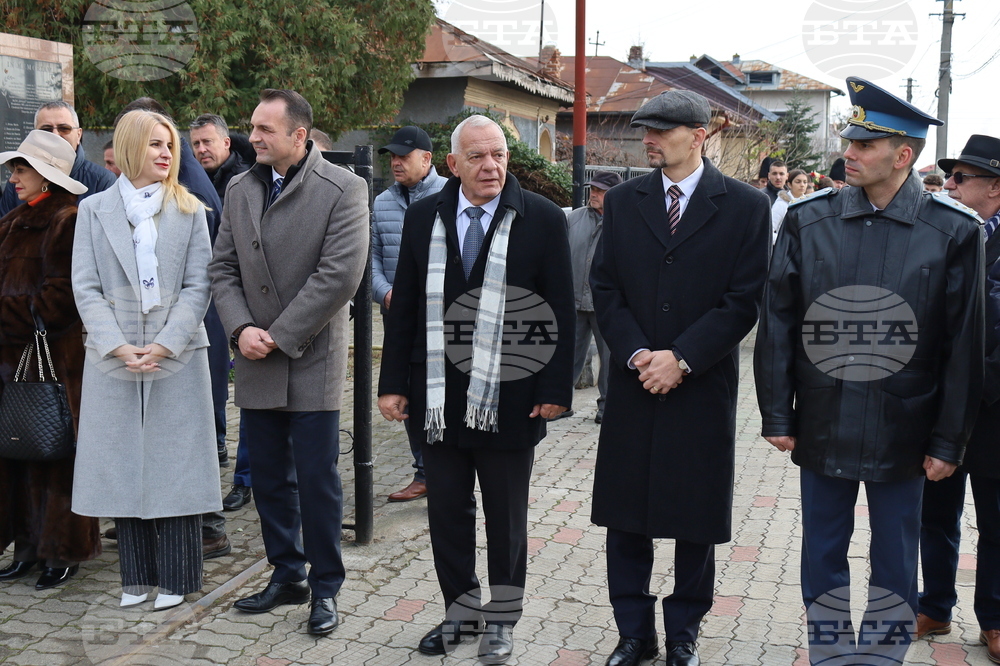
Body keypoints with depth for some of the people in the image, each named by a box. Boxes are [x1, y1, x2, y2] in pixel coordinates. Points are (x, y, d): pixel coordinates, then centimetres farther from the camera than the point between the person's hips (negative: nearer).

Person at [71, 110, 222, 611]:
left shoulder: (188, 210, 6)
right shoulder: (94, 210, 7)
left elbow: (198, 286, 0)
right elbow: (85, 286, 1)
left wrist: (165, 345, -12)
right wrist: (118, 347, -12)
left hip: (176, 357, -1)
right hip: (113, 359, 1)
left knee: (174, 464, 2)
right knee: (124, 464, 6)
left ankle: (175, 577, 13)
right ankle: (137, 575, 18)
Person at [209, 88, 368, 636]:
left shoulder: (343, 189, -9)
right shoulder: (240, 189, 9)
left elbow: (339, 275, -17)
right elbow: (223, 268, 10)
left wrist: (279, 336, -15)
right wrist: (241, 329, -8)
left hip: (312, 360, -5)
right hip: (256, 364, 6)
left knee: (317, 480, 1)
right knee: (268, 476, 13)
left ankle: (325, 587, 16)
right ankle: (286, 575, 29)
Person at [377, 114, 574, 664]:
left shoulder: (543, 220, -5)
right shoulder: (423, 217, 4)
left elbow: (560, 311, -4)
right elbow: (405, 305, 6)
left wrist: (555, 389, -9)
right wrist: (394, 383, 2)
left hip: (509, 401, -2)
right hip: (439, 398, 3)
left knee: (506, 517, 13)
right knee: (447, 512, 13)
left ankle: (501, 620, 29)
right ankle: (461, 609, 31)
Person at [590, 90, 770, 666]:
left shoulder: (746, 206, -2)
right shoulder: (623, 201, 6)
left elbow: (744, 300, -6)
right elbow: (605, 287, 4)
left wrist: (681, 358, -14)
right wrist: (636, 354, -10)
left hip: (703, 388, -2)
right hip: (633, 382, 3)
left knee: (696, 519, 9)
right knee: (626, 516, 7)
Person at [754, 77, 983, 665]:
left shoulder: (953, 232, -6)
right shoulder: (807, 221, -1)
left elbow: (964, 347, -3)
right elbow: (777, 324, 2)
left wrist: (948, 441, -3)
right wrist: (778, 415, 0)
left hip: (902, 434, -1)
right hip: (822, 428, 2)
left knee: (895, 567, 12)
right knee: (823, 559, 14)